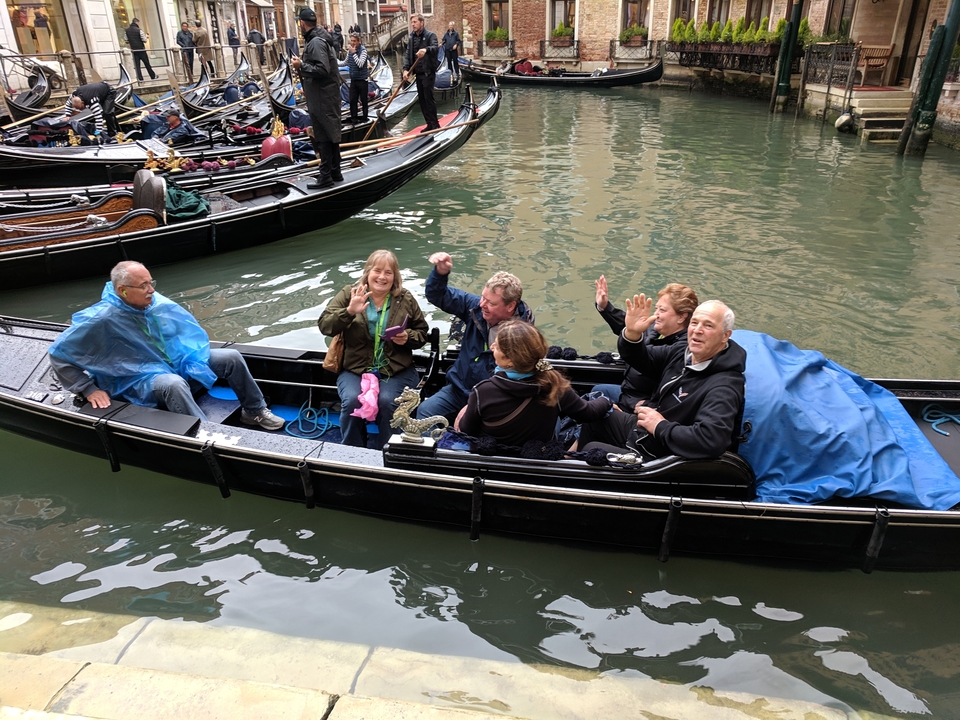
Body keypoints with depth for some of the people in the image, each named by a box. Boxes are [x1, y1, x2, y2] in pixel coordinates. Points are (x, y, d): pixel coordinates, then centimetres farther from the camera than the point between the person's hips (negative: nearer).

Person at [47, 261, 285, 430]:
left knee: (231, 358, -2)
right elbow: (58, 354, -14)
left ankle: (255, 411, 13)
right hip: (141, 381, -6)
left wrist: (191, 356, 4)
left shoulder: (156, 301, -3)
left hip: (179, 364, 7)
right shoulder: (101, 320, -21)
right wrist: (89, 389, -16)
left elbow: (188, 328, 15)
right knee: (174, 384, -41)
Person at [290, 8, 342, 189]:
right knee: (330, 135, 14)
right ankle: (335, 172, 21)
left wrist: (301, 65, -17)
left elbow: (322, 70, -25)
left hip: (322, 98, -10)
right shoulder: (318, 40, 14)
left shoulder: (316, 42, -16)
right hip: (324, 96, 10)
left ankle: (326, 177, -1)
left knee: (323, 137, -6)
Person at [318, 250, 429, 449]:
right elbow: (324, 326, -3)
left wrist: (408, 337, -10)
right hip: (355, 369, 0)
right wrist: (349, 312, -19)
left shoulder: (406, 299, 7)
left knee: (387, 401, -28)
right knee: (352, 401, -28)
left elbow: (422, 333, 13)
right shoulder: (348, 294, 4)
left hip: (397, 370, 0)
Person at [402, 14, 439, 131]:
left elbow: (435, 48, -26)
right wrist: (406, 69, -8)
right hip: (418, 73, 7)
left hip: (428, 73, -7)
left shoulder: (430, 35, -7)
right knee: (422, 99, 9)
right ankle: (429, 124, 18)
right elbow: (407, 55, 9)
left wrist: (426, 49, -48)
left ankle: (435, 125, 0)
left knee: (429, 98, -9)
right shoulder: (411, 38, 13)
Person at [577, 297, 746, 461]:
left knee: (592, 450, -5)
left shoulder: (723, 387, -30)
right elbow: (642, 360, 8)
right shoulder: (682, 352, -4)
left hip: (661, 458, -9)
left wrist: (661, 426, -30)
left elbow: (711, 440, -44)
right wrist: (632, 333, -16)